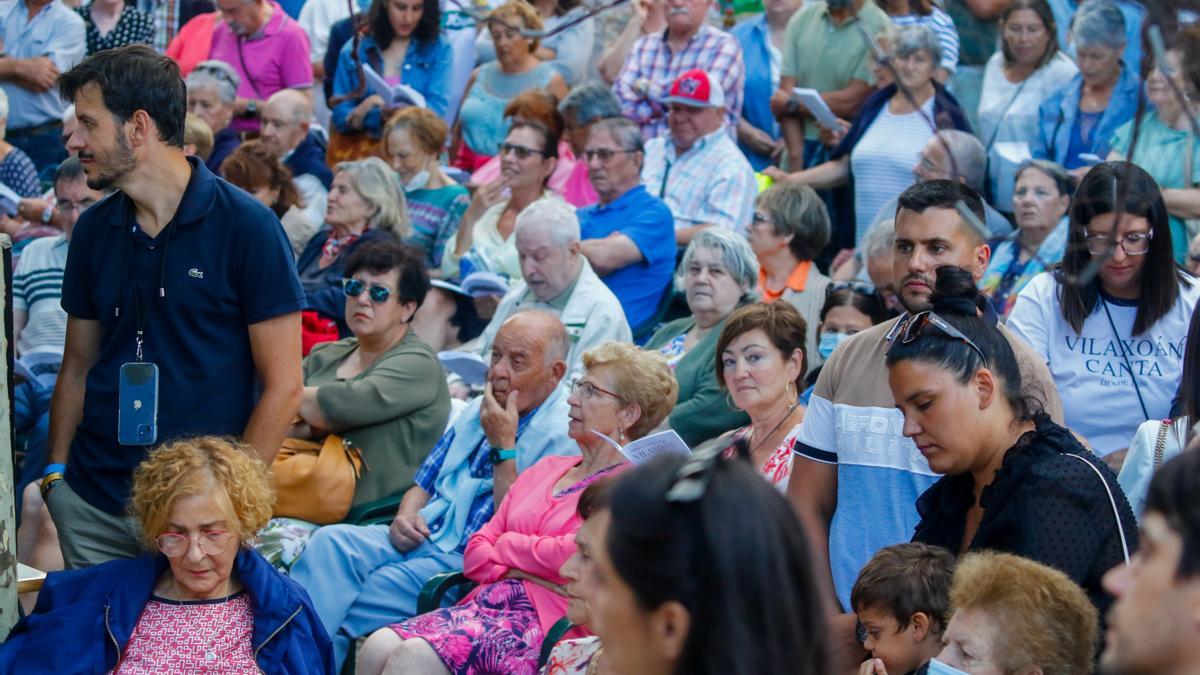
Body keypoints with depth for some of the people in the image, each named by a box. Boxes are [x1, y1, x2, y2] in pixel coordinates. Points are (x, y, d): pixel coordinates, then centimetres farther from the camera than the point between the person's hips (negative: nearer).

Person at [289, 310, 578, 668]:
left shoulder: (562, 438, -7)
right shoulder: (476, 411, 18)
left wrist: (502, 446, -15)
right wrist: (405, 517, 2)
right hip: (420, 537, 7)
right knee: (331, 541, -19)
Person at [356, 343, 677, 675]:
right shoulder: (545, 469, 23)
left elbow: (576, 557, -14)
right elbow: (476, 554, 18)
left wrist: (507, 545, 4)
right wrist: (523, 571, -4)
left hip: (545, 622, -7)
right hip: (486, 603, 7)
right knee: (377, 648, -20)